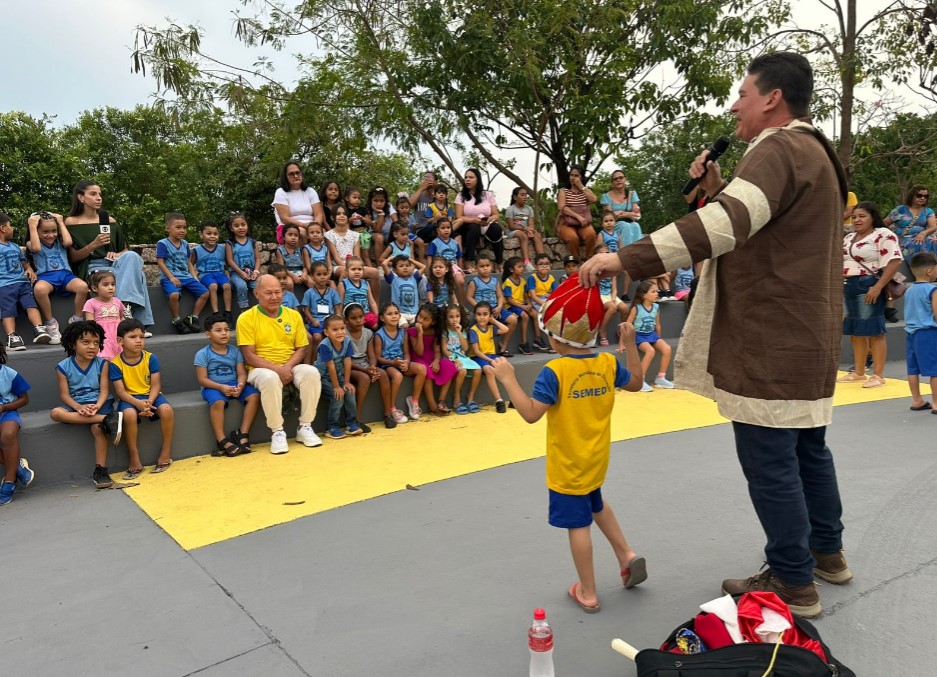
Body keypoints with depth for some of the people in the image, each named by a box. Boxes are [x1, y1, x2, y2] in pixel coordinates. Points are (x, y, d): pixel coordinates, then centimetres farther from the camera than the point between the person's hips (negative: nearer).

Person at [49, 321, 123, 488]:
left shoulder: (101, 364, 0)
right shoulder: (63, 367, -1)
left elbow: (104, 390, -5)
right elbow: (64, 395, -5)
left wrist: (97, 407, -25)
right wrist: (79, 407, -24)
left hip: (99, 403, -1)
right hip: (76, 405, 1)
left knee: (97, 427, -31)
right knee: (55, 413, -31)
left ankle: (100, 470, -19)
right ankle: (107, 419, -35)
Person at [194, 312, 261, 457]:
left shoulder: (235, 351, 7)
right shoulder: (202, 354, -4)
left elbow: (242, 373, 1)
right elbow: (202, 379, -9)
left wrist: (240, 386, -22)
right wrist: (221, 387, -24)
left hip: (234, 385, 4)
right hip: (213, 387, -4)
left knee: (254, 395, -21)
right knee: (218, 402, -36)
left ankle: (242, 433, -15)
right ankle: (222, 441, -26)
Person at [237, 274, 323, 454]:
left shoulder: (294, 315, 8)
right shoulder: (246, 318, -3)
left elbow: (301, 348, 6)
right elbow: (249, 356, -9)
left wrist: (287, 367, -14)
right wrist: (277, 369, -21)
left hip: (291, 367, 3)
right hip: (261, 369, -3)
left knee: (311, 372, -28)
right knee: (270, 378, -38)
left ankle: (305, 427, -15)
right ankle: (277, 432, -23)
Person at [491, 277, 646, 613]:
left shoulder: (554, 371, -24)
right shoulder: (608, 363, -6)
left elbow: (531, 413, -28)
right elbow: (635, 383, 12)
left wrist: (508, 378, -23)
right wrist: (631, 344, 15)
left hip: (568, 465, -6)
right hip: (596, 459, 7)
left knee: (578, 524, 6)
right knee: (595, 503, 34)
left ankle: (588, 593, 20)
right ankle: (627, 554, 29)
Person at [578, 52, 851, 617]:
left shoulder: (779, 150, -16)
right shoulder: (811, 151, 19)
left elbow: (723, 227, -33)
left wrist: (626, 259, -38)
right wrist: (718, 187, 10)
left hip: (772, 340, -11)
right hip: (804, 336, 11)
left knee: (769, 460, -1)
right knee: (807, 448, 21)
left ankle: (793, 582, 11)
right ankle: (827, 551, 37)